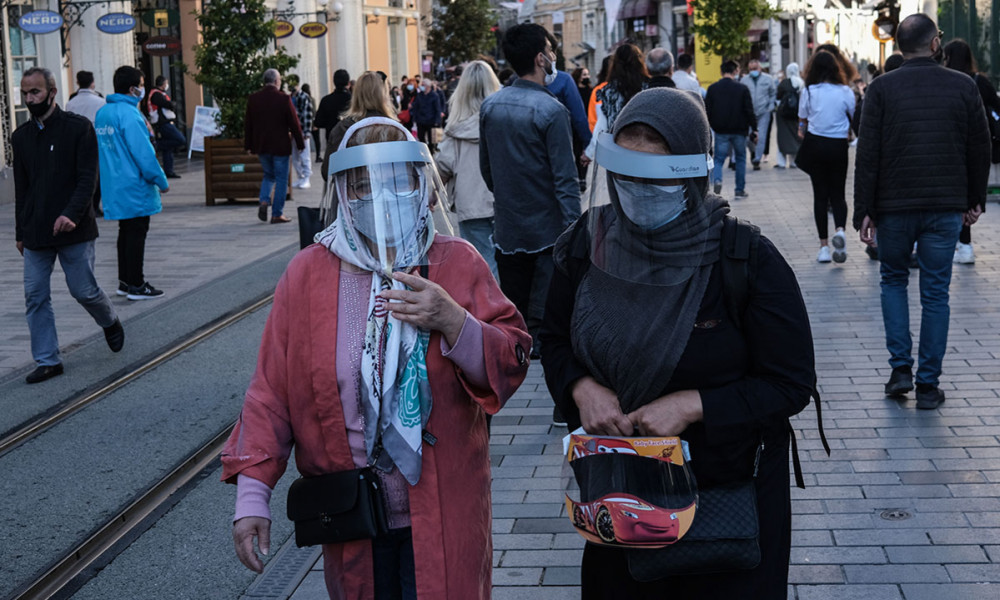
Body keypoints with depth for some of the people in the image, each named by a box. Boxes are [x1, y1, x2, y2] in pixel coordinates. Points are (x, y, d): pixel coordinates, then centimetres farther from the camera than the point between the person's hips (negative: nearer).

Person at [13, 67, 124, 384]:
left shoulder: (78, 128, -5)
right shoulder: (21, 137, 10)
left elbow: (88, 177, -11)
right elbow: (21, 189, 17)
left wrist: (71, 214, -24)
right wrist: (20, 232, 17)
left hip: (73, 228, -4)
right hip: (36, 233, 5)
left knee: (84, 290, 1)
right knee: (35, 297, 1)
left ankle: (110, 322, 32)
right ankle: (47, 360, 9)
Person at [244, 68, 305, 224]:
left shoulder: (253, 99, 1)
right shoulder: (284, 99, -12)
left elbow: (247, 124, 7)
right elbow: (294, 123, -9)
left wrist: (248, 145, 15)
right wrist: (300, 143, 0)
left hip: (261, 146, 4)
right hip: (280, 146, -4)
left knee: (268, 175, 21)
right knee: (281, 179, 4)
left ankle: (264, 200, -3)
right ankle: (277, 214, 3)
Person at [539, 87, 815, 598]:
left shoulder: (748, 262, -19)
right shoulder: (589, 244, -7)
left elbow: (792, 383, -14)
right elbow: (555, 339, 7)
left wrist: (693, 404, -24)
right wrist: (582, 388, -14)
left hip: (731, 492, -3)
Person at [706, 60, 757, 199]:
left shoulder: (712, 88, -1)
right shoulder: (742, 89, -5)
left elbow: (707, 111, 1)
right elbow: (749, 111, -5)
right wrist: (754, 129, 2)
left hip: (720, 131, 1)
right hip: (739, 130, -1)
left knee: (719, 159, 6)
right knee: (741, 158, 15)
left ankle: (716, 180, -24)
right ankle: (740, 190, 16)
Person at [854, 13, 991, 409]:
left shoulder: (881, 89, -4)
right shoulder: (963, 87, 0)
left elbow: (867, 154, -7)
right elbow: (980, 149, 5)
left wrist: (864, 211, -5)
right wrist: (975, 200, 16)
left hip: (894, 206, 0)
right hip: (946, 209, 1)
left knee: (893, 280, 19)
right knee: (935, 292, 7)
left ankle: (901, 368, 9)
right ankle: (928, 385, 8)